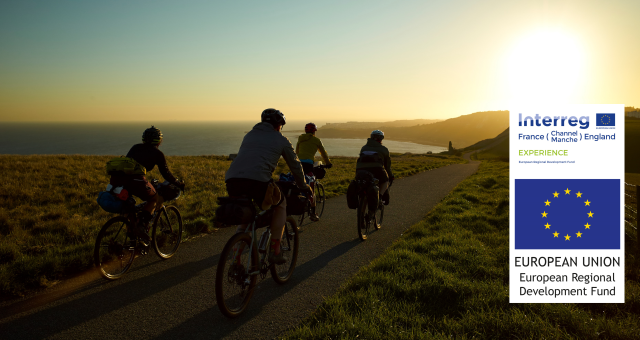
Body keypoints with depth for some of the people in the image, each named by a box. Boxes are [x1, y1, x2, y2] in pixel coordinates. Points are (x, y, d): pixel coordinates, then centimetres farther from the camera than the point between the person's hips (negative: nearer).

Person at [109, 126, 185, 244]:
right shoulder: (157, 153, 16)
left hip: (116, 178, 6)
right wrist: (179, 184, 37)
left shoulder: (135, 147, 30)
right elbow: (166, 174, 20)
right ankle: (141, 226, -3)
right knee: (155, 199, 18)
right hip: (135, 180, -6)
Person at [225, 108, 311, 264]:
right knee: (280, 205, 24)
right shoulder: (281, 140, 19)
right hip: (258, 181, -5)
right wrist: (303, 186, 45)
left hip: (232, 181, 5)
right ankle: (275, 251, 19)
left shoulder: (250, 135, 32)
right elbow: (295, 165, 27)